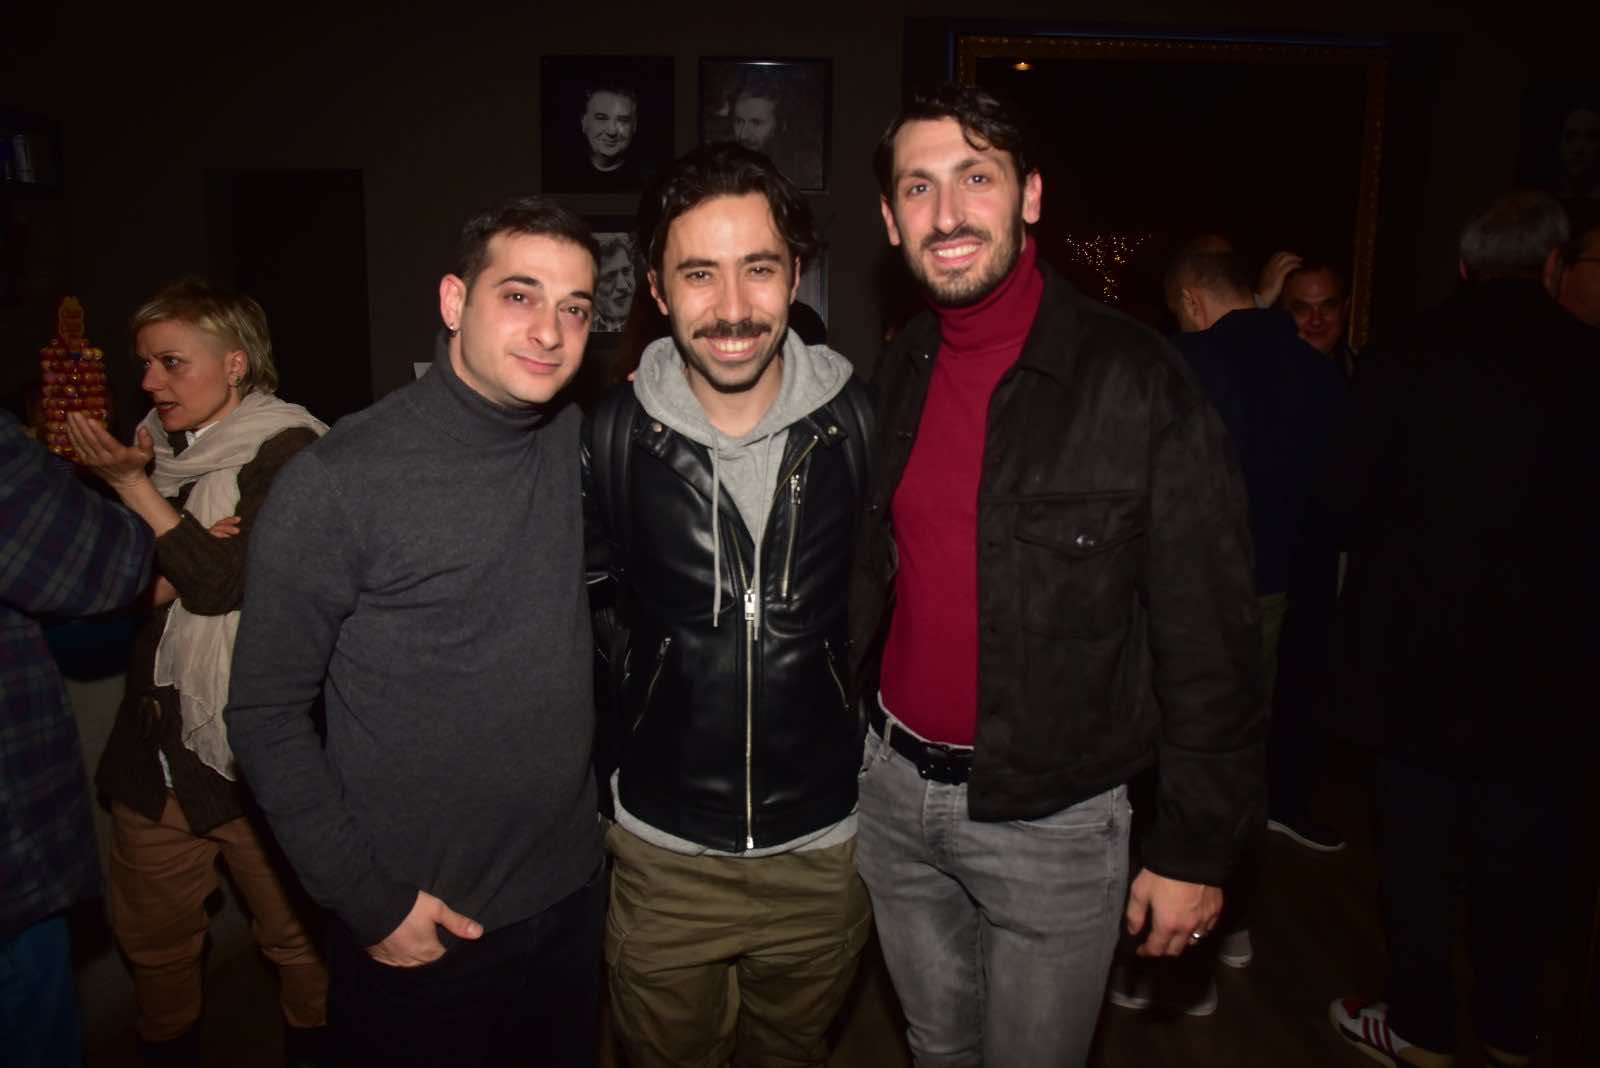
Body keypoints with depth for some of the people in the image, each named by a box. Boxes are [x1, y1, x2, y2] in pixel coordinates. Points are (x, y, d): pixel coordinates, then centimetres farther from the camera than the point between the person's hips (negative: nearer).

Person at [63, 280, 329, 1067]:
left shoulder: (287, 450, -10)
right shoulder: (157, 450, 10)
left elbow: (223, 583, -18)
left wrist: (133, 485, -15)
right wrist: (169, 575, -11)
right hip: (155, 742, 6)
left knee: (296, 938, 8)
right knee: (152, 942, 20)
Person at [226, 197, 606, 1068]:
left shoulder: (581, 443, -3)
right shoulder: (336, 482, -16)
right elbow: (267, 714, -11)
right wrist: (368, 900, -11)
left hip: (571, 896, 5)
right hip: (416, 929, -4)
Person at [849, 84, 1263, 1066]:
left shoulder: (1135, 382, -15)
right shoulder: (895, 376, 1)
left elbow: (1208, 639, -13)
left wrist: (1197, 847, -10)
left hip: (1051, 815, -4)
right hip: (895, 789, 5)